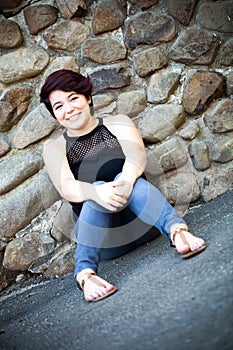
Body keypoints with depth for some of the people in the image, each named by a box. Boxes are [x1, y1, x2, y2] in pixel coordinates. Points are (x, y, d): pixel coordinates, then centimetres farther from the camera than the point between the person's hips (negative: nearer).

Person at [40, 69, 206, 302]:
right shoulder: (54, 148, 9)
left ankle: (177, 230, -50)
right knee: (98, 190, -30)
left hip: (142, 221, 1)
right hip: (103, 238, 0)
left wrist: (126, 180, -36)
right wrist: (96, 191, -35)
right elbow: (66, 187, -11)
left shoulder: (117, 123, 10)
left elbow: (137, 153, -12)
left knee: (126, 178, -28)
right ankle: (85, 273, -47)